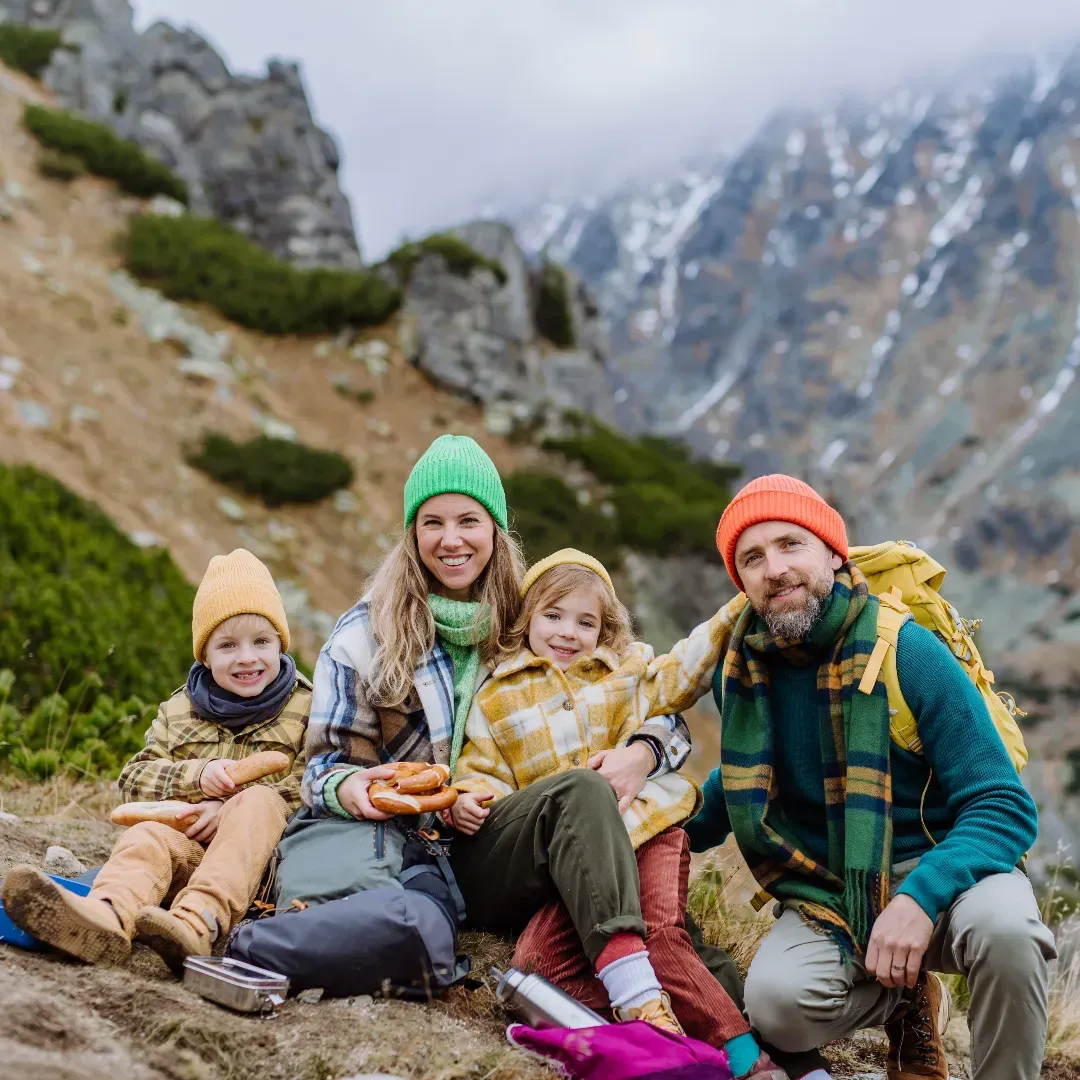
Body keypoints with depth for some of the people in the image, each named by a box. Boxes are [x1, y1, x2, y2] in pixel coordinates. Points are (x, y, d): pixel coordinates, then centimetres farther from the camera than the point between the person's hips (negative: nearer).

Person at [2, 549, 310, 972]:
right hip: (187, 847, 2)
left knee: (258, 802, -32)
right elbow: (133, 780, 9)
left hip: (261, 854, -2)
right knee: (148, 836, -29)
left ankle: (199, 922, -55)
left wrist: (230, 810, -16)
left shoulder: (306, 710, 7)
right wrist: (195, 776, -10)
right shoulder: (179, 711, 17)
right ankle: (107, 917, -64)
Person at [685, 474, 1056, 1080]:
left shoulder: (906, 649, -15)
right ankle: (904, 1001, 6)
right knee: (776, 1002, -27)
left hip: (937, 870, -3)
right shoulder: (742, 669, -1)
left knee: (1004, 927, -37)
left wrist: (920, 896, -33)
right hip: (828, 896, 4)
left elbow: (1004, 806, -17)